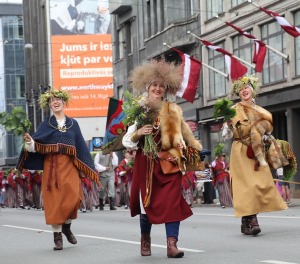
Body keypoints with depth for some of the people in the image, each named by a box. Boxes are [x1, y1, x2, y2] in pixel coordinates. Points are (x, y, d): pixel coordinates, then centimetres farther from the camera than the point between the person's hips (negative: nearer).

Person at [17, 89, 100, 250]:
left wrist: (85, 169, 8)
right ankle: (57, 236, 1)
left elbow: (81, 147, 13)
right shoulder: (45, 125, 10)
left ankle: (66, 226, 11)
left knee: (74, 196, -15)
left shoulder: (73, 124, 14)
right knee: (54, 199, -6)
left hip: (69, 166, 1)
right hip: (51, 166, -1)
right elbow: (35, 147, 0)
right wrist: (29, 141, -23)